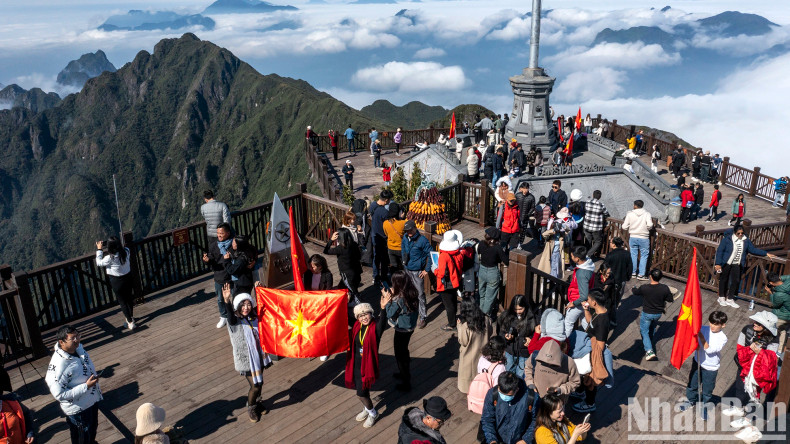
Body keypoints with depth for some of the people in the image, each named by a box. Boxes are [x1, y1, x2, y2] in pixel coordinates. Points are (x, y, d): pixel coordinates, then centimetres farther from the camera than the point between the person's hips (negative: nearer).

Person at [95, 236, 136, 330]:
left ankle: (130, 322, 18)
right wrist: (118, 244, -1)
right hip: (128, 278, 5)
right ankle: (131, 317, 43)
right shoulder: (126, 251, -17)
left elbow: (99, 263, -10)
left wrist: (99, 249, -5)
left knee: (122, 302, 11)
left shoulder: (110, 258, -30)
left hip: (117, 282, -5)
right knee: (129, 298, 23)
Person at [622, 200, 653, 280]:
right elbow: (650, 225, -19)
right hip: (644, 238, -1)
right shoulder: (647, 214, -7)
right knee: (644, 256, 7)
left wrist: (623, 222, 15)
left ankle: (633, 272, 21)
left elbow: (625, 227, -5)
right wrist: (648, 229, 3)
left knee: (633, 255, 13)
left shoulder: (630, 214, -5)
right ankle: (641, 274, 6)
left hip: (633, 237, 2)